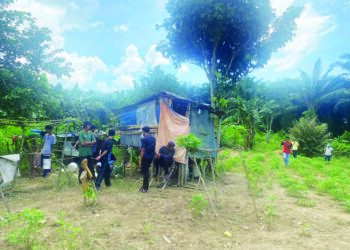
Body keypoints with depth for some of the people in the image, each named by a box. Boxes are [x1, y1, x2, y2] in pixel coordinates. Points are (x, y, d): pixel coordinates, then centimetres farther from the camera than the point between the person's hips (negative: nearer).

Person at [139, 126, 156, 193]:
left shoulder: (144, 139, -14)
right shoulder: (153, 138, 7)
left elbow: (143, 150, -17)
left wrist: (140, 160, -14)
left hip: (145, 157, -7)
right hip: (151, 157, 7)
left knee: (145, 172, 1)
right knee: (146, 171, 17)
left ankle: (145, 188, 6)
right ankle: (144, 186, 24)